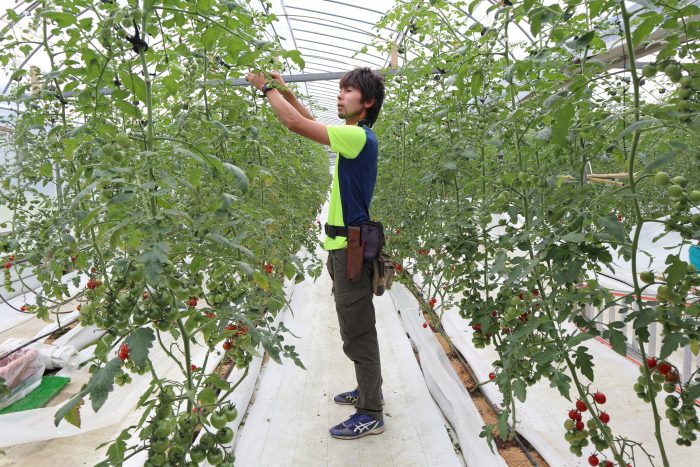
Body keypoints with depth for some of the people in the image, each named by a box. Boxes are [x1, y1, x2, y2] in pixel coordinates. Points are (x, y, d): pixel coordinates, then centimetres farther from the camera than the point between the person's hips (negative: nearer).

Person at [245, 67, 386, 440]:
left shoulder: (358, 136, -16)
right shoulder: (353, 135, 14)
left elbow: (297, 124, -19)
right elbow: (312, 123, 28)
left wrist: (267, 88, -5)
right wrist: (285, 90, 22)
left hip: (351, 248, -10)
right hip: (345, 245, 10)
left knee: (358, 333, -2)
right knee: (356, 329, 19)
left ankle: (371, 415, 10)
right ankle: (368, 391, 35)